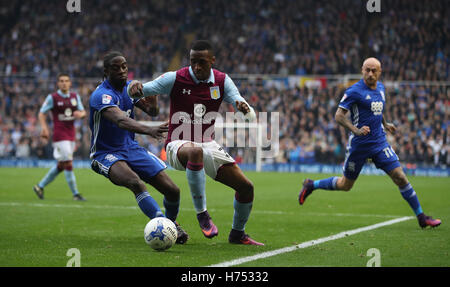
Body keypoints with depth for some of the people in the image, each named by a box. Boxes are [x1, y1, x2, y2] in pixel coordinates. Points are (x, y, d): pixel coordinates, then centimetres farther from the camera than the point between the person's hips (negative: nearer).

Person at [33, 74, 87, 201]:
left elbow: (83, 112, 14)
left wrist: (81, 114, -11)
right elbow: (41, 113, -3)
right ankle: (75, 194, -4)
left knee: (61, 166, 10)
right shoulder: (52, 97, -6)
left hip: (71, 135, 6)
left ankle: (40, 186, 25)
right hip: (59, 135, -6)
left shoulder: (75, 96, 10)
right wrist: (44, 127, -18)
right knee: (68, 164, -11)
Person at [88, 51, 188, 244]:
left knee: (172, 190, -2)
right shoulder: (102, 95, -22)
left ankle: (172, 223, 28)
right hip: (106, 154, -7)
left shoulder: (130, 87, 3)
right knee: (135, 182, -38)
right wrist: (149, 130, -56)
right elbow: (121, 121, -40)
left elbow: (152, 111, 1)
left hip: (131, 148, 7)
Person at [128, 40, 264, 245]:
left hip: (208, 145, 5)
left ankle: (237, 234, 24)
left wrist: (244, 108, -30)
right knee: (195, 151, -43)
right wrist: (135, 87, -34)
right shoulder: (175, 79, -9)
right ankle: (202, 214, -36)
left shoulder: (222, 81, 0)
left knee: (246, 187, -2)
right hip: (179, 145, -5)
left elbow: (250, 116, -5)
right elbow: (140, 91, -8)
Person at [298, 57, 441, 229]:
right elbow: (338, 116, -16)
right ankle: (311, 186, 32)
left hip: (380, 143, 5)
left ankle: (421, 217, -1)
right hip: (359, 144, -5)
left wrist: (385, 124, 26)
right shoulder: (355, 91, -13)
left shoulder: (380, 88, 9)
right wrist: (356, 130, -28)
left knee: (400, 176, -7)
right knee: (345, 185, 8)